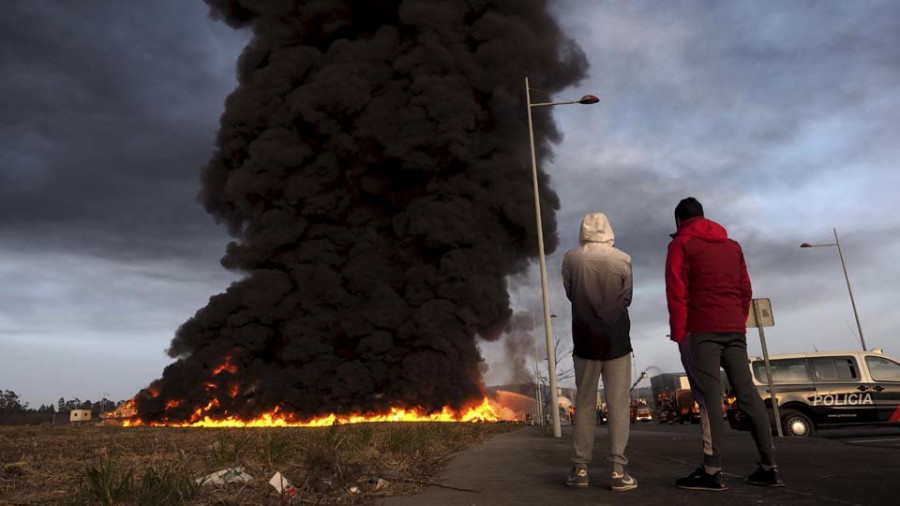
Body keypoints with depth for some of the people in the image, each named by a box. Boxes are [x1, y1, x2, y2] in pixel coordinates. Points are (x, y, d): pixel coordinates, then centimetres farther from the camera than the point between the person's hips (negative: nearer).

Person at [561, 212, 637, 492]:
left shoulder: (571, 259, -4)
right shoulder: (622, 259, -4)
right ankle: (618, 470, 1)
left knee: (584, 404, 8)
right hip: (617, 340, -1)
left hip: (585, 340, 1)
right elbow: (627, 298, 7)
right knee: (618, 404, 3)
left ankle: (580, 468, 10)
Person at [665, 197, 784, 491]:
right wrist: (740, 322, 19)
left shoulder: (682, 244, 1)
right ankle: (769, 467, 10)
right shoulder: (732, 245, 20)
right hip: (735, 329, 6)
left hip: (701, 330, -6)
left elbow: (677, 292, -8)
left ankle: (712, 472, -8)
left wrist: (678, 333, -7)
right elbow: (746, 290, 17)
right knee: (748, 394, 7)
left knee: (709, 398, -8)